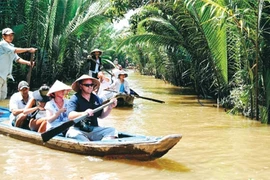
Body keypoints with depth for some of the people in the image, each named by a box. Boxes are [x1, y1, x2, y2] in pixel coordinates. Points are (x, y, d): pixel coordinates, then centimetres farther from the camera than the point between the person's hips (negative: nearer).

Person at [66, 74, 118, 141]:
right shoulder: (74, 99, -4)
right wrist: (83, 113, -36)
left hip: (93, 129, 5)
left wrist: (110, 107, 2)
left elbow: (101, 115, 19)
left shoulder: (96, 99, 12)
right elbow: (70, 116, -18)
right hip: (78, 130, -5)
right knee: (73, 134, -37)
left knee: (112, 131, -15)